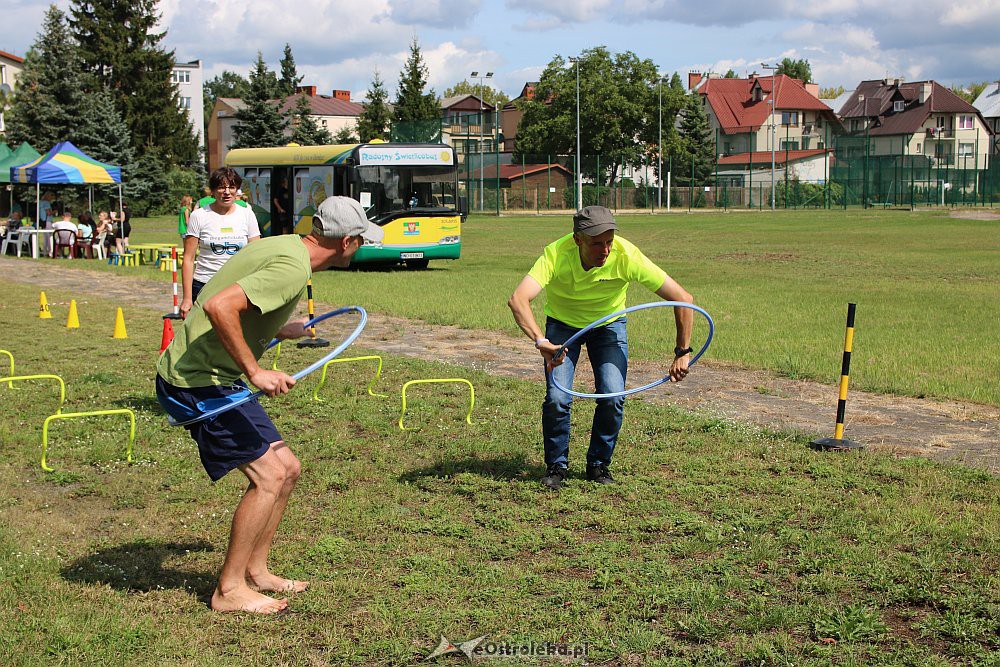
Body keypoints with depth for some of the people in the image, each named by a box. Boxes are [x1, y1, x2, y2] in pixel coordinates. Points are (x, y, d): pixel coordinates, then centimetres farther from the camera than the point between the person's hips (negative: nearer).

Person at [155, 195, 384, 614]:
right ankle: (230, 590, 2)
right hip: (197, 381, -10)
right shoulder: (293, 268, -21)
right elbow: (218, 306, -33)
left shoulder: (282, 246, 9)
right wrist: (255, 371, -29)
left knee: (287, 469, 12)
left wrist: (279, 331, 25)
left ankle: (255, 570, 23)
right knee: (269, 476, -9)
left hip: (213, 378, 10)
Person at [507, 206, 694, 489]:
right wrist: (541, 341, -64)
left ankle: (599, 464, 10)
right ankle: (556, 465, 9)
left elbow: (683, 299, -27)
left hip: (609, 324, 1)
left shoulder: (627, 256, -33)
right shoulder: (556, 254, -36)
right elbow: (518, 300, -49)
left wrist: (682, 353, -27)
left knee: (612, 397, -15)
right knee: (557, 398, -16)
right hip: (563, 323, -1)